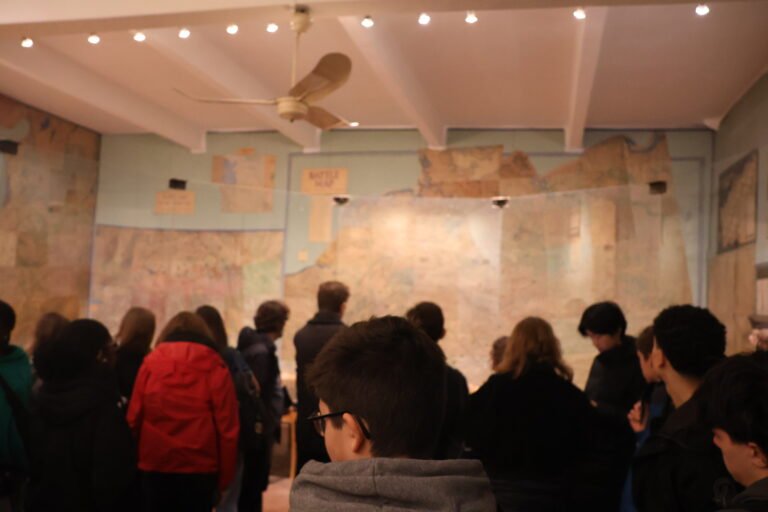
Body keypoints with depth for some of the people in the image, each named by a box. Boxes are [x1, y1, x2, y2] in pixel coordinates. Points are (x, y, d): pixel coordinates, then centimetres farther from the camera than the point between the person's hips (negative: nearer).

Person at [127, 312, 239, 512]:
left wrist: (137, 461, 11)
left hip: (155, 465, 2)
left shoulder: (151, 361, 5)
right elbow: (227, 425, -4)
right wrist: (225, 476, 2)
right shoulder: (214, 365, 0)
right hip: (200, 467, -1)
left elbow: (134, 417, 2)